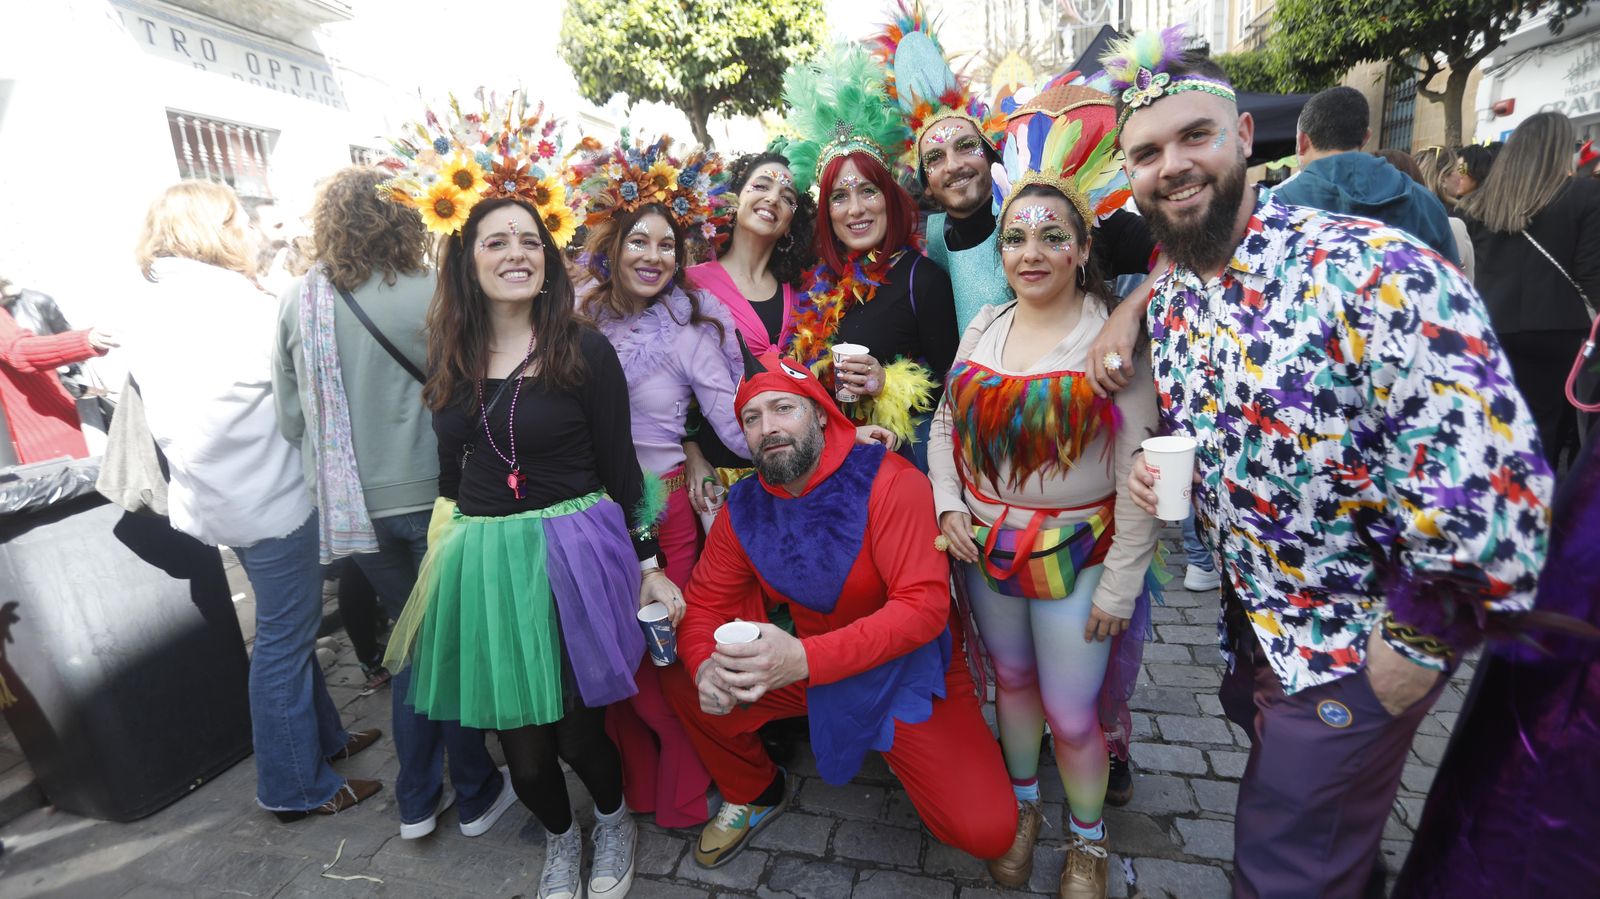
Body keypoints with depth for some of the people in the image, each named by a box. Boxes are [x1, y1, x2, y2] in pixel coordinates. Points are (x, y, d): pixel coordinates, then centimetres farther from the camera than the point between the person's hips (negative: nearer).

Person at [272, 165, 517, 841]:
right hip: (428, 496, -4)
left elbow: (290, 416, 6)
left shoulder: (295, 300, 1)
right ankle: (475, 796, 26)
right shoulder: (425, 294, -13)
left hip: (349, 504, 5)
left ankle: (416, 802, 32)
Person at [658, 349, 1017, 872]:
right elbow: (705, 602, 0)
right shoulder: (744, 508, -6)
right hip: (801, 669, 4)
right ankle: (754, 793, 18)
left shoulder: (888, 481, -23)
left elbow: (924, 604, -29)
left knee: (986, 832, -17)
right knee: (685, 687, -11)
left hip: (904, 674, -3)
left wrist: (805, 658, -40)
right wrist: (706, 665, -24)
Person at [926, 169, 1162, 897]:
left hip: (1075, 553, -4)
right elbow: (945, 425, 11)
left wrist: (1121, 583, -12)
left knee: (1072, 713, 5)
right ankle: (1022, 806, 46)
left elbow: (1140, 470, -12)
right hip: (984, 544, 4)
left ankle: (1088, 839, 36)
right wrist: (947, 504, -3)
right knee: (1012, 679, 20)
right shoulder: (983, 328, 3)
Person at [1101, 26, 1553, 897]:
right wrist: (1159, 470, -7)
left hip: (1360, 644, -7)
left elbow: (1489, 480, -28)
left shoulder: (1374, 272, -27)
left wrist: (1421, 638, -19)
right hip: (1250, 618, 7)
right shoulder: (1166, 300, -2)